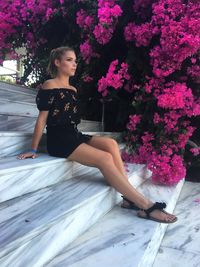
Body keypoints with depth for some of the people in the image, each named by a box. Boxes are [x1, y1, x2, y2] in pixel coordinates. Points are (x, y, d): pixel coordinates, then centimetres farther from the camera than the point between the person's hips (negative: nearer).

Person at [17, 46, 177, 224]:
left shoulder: (73, 90, 18)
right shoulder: (49, 86, -4)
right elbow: (42, 118, -7)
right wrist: (33, 149, -8)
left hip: (74, 136, 7)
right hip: (58, 140, -7)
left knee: (111, 144, -19)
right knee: (105, 158, -23)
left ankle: (130, 197, -22)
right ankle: (145, 205, -21)